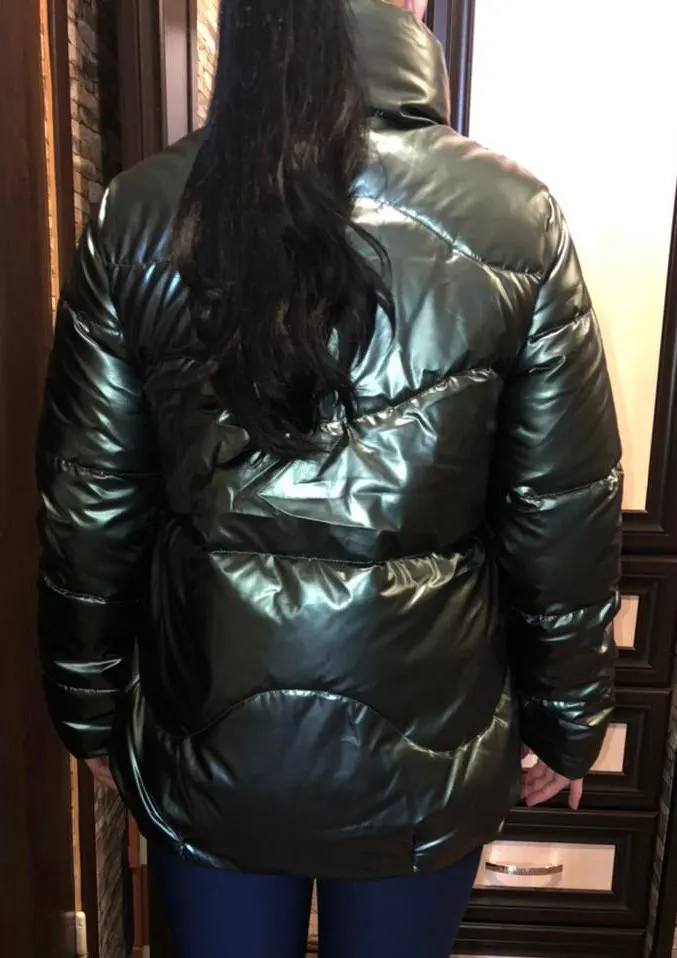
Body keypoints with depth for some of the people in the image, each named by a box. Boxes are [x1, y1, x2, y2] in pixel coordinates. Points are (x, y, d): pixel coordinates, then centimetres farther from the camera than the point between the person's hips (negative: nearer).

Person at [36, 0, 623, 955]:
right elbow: (567, 521, -9)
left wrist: (92, 712, 10)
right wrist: (566, 725, 7)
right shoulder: (515, 221, -13)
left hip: (207, 744, 1)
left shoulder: (140, 215, -10)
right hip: (422, 748, 0)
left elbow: (87, 510, -5)